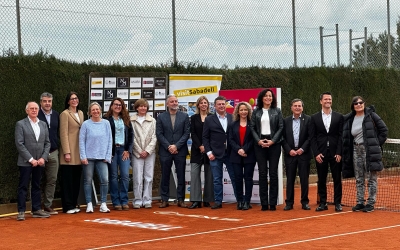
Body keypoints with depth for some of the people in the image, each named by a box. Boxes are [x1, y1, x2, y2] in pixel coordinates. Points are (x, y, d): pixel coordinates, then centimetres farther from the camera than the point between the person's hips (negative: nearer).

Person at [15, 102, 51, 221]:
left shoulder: (43, 124, 12)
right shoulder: (20, 124, -3)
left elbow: (47, 143, 11)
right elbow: (19, 144, -9)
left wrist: (43, 158, -3)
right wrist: (31, 159, -13)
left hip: (39, 162, 5)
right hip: (25, 162, -5)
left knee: (37, 186, 10)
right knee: (23, 187, -2)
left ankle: (37, 210, 14)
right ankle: (21, 211, 0)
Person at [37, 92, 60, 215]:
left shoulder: (56, 115, 10)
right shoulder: (36, 115, -6)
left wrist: (58, 147, 11)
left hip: (53, 153, 5)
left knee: (52, 180, 7)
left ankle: (48, 205, 14)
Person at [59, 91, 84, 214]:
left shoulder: (80, 113, 16)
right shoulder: (65, 114, -5)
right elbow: (63, 134, -10)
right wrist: (66, 152, -15)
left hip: (79, 152, 7)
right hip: (69, 151, -7)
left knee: (76, 179, 9)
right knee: (67, 179, -2)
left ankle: (74, 204, 15)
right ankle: (67, 206, 1)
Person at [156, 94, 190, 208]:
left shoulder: (184, 116, 5)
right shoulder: (161, 117, 5)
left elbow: (186, 133, 0)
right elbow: (159, 134, 0)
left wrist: (176, 146, -10)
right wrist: (168, 147, -10)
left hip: (180, 151, 0)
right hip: (165, 151, 0)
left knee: (181, 176, 3)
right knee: (165, 176, 4)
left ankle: (181, 200, 9)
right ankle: (164, 200, 10)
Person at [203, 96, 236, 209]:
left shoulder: (233, 118, 6)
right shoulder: (209, 120, 5)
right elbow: (205, 137, 4)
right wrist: (209, 152, -4)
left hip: (230, 153, 1)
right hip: (215, 154, 0)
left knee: (235, 177, 5)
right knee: (217, 180, 4)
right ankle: (218, 201, 11)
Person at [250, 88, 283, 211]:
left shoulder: (277, 111, 7)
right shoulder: (256, 112, 9)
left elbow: (281, 127, 1)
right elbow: (252, 127, 5)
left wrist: (272, 141, -10)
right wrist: (258, 140, -9)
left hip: (274, 144, -1)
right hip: (260, 144, 1)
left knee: (273, 173, -1)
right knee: (262, 173, 1)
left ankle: (273, 203, 2)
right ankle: (264, 203, 3)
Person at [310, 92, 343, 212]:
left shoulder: (339, 117, 6)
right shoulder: (314, 117, 7)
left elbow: (341, 136, 1)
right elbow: (312, 137, 3)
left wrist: (339, 153, -7)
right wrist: (316, 153, -6)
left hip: (335, 153, 0)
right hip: (320, 154, 1)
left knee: (337, 179, 2)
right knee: (321, 179, 5)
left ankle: (337, 203, 9)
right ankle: (323, 203, 13)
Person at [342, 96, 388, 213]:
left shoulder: (371, 115, -4)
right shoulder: (349, 119, 8)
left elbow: (384, 130, -2)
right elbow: (346, 137, 17)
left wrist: (377, 144, -5)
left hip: (370, 150, -5)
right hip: (356, 150, 5)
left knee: (371, 178, 0)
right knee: (359, 179, 9)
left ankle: (371, 203, 4)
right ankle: (360, 202, 16)